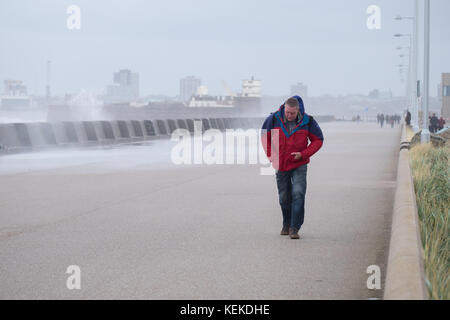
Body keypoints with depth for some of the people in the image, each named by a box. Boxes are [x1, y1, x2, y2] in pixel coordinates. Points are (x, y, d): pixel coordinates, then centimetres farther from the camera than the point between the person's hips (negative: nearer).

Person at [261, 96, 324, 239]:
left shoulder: (307, 121, -11)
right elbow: (265, 136, 9)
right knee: (284, 198, 10)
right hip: (280, 165, 2)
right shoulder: (274, 119, -8)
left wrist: (303, 154, -13)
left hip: (299, 165, -2)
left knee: (298, 194, -16)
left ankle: (294, 228, -13)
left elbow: (318, 140, 0)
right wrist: (271, 155, 0)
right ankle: (286, 224, 30)